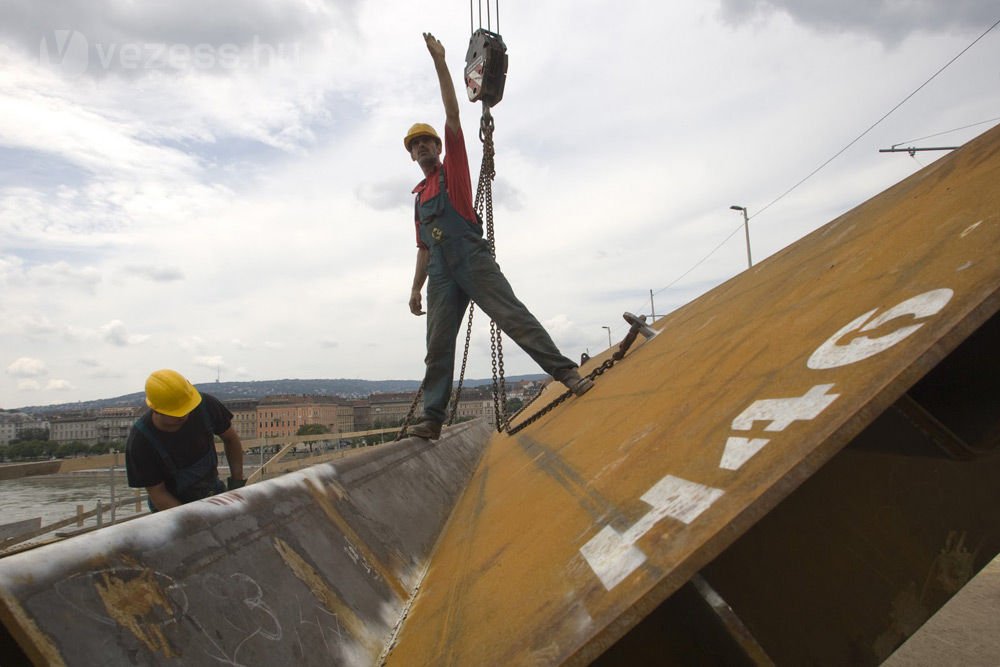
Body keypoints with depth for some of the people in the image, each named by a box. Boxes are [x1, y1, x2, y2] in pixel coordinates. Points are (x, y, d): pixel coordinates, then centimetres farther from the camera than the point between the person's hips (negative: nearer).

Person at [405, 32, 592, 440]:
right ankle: (432, 419, -1)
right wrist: (416, 288, 21)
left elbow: (453, 114, 5)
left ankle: (565, 371, -18)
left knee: (513, 316, -16)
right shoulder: (419, 196, 27)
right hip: (441, 275, 5)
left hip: (472, 261, -5)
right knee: (438, 345, -1)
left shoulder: (453, 169, 13)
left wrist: (439, 62, 4)